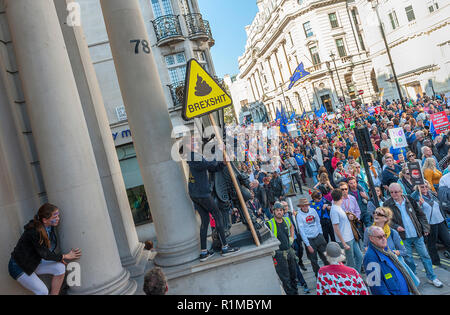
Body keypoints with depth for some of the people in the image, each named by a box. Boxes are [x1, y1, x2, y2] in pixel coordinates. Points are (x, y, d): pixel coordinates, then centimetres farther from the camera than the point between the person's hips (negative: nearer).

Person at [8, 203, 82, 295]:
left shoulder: (50, 227, -8)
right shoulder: (34, 232, -31)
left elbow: (49, 248, 7)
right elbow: (44, 254, -24)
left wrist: (59, 258, -7)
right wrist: (65, 256, -17)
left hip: (34, 262, 7)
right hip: (19, 267, -7)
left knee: (60, 267, -11)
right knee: (43, 292, -11)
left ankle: (54, 294, 1)